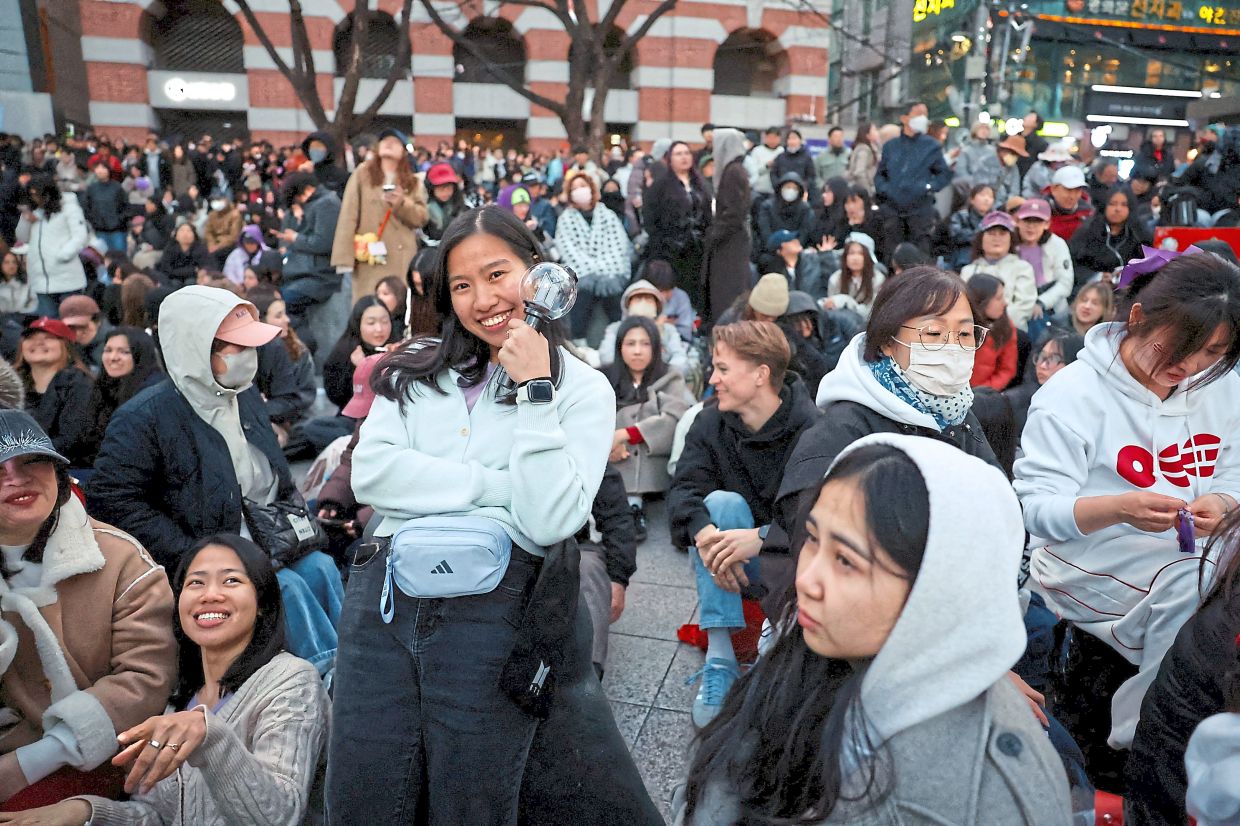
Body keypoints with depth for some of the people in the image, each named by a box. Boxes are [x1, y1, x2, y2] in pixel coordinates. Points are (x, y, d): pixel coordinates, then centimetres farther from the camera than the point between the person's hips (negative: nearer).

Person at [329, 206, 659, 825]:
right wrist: (499, 486, -8)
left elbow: (550, 520, -10)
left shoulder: (584, 390, 2)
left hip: (495, 608, -2)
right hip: (383, 595, 3)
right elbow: (369, 473, -3)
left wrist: (534, 391, -11)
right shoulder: (418, 369, 11)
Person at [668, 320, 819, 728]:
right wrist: (704, 533, -38)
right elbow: (683, 491, -16)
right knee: (721, 501, -27)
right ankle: (719, 659, -30)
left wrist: (761, 538, -41)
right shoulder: (710, 423, -5)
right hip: (732, 568, 3)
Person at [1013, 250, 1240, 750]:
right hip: (1092, 568, -6)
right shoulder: (1073, 393, -12)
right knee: (1199, 584, -30)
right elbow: (1037, 508, -15)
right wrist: (1119, 508, -33)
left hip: (1194, 554, 6)